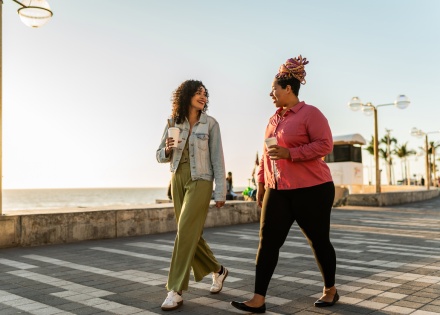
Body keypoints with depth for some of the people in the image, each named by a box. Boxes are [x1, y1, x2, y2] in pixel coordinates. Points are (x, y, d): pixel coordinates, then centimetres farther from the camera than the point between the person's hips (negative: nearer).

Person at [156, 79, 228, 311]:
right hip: (178, 181, 4)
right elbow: (160, 156, 8)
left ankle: (176, 291, -5)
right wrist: (167, 149, -16)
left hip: (200, 181, -4)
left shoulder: (210, 123, -3)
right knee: (191, 234, 10)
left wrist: (220, 192, -8)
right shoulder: (173, 123, 5)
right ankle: (217, 270, 33)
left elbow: (217, 159, -4)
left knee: (186, 232, -12)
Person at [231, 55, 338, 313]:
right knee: (268, 241, -1)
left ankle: (330, 290, 30)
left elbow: (325, 144, -17)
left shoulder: (310, 113, -8)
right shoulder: (274, 119, 14)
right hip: (278, 190, 7)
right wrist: (261, 182, 18)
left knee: (319, 240, 8)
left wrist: (290, 153, -23)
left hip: (311, 189, -6)